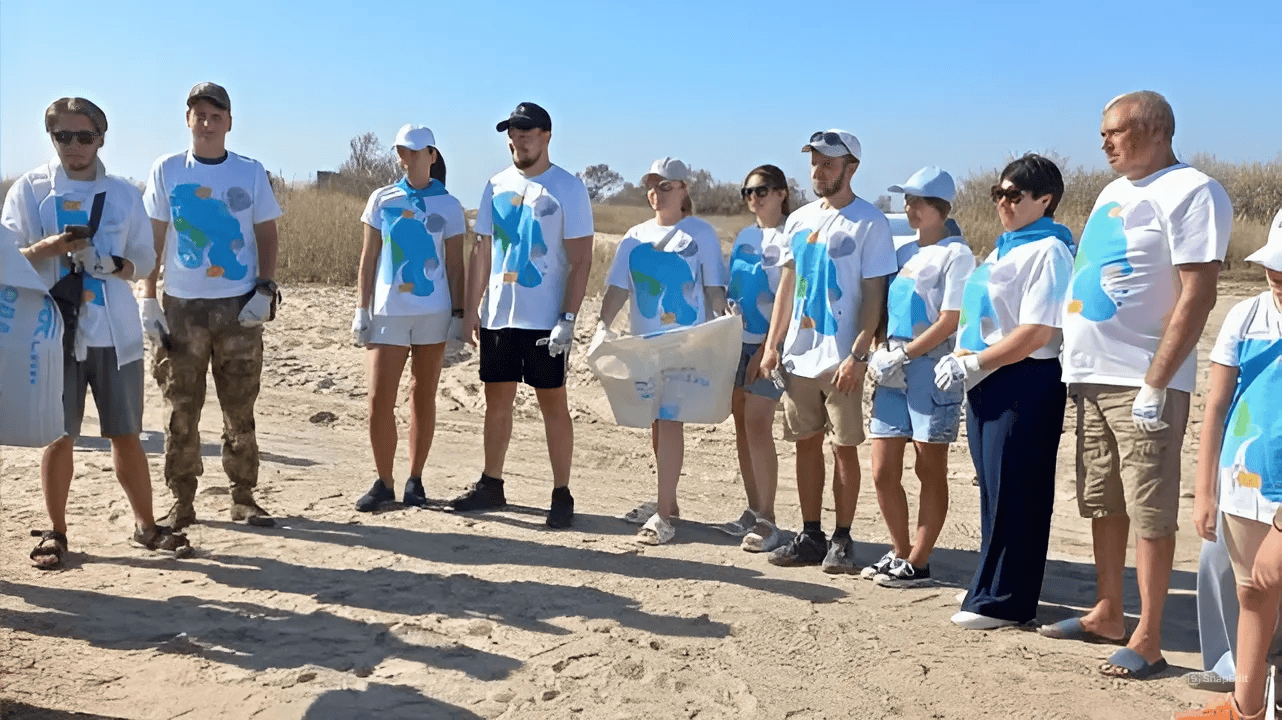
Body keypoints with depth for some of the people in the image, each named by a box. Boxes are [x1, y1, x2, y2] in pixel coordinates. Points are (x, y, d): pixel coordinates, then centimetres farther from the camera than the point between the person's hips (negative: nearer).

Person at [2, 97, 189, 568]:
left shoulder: (123, 193, 8)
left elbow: (145, 260, 10)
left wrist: (112, 265, -11)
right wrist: (45, 249, -18)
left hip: (115, 334, 1)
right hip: (55, 331, -1)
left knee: (127, 435, 7)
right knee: (59, 437, 4)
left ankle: (146, 525, 19)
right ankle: (55, 532, 18)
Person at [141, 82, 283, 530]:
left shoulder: (251, 172, 6)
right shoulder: (166, 171, 4)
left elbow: (267, 235, 7)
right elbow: (152, 239, 5)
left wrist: (265, 289, -5)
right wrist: (148, 300, -1)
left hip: (240, 306, 0)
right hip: (182, 306, 0)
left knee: (240, 410, 4)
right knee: (181, 410, 2)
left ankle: (244, 498, 14)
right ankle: (181, 502, 12)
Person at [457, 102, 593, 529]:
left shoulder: (568, 188, -5)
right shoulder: (496, 186, 10)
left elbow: (581, 260, -9)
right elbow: (481, 253, 13)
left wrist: (567, 319, -16)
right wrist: (470, 309, 7)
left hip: (544, 319, -5)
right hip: (496, 316, 5)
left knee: (553, 402, 1)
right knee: (497, 400, 12)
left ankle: (561, 494, 9)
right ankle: (491, 485, 25)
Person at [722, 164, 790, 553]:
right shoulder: (744, 237, 14)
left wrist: (768, 349, -16)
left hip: (770, 344, -7)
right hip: (738, 341, 7)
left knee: (757, 425, -11)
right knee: (742, 425, 9)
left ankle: (766, 520, -4)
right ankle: (753, 511, 19)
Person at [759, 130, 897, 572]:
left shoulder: (869, 222, -6)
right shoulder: (799, 220, 11)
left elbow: (874, 295, -10)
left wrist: (857, 356, -17)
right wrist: (771, 344, 8)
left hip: (841, 358, -6)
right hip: (798, 354, 6)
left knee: (844, 447, 2)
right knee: (806, 443, 10)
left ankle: (842, 540, 12)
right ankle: (810, 536, 21)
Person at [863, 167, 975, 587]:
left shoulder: (955, 254, -5)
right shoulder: (904, 252, 17)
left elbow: (950, 322, -12)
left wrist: (901, 356, -14)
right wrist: (878, 355, 3)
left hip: (932, 368, -7)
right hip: (892, 370, 7)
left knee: (930, 471, 2)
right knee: (883, 473, 7)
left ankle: (917, 562, 10)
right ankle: (900, 552, 22)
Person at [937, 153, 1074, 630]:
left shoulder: (1048, 251, -13)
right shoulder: (1005, 248, 16)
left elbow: (1037, 333, -20)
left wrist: (971, 363, -17)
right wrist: (959, 357, 6)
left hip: (1025, 383, -9)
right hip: (987, 383, 9)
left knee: (1014, 492, -2)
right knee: (993, 488, 15)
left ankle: (1004, 600, 8)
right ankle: (991, 585, 26)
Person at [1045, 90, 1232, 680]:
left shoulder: (1191, 192, -10)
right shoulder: (1114, 193, 17)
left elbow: (1197, 295, -16)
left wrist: (1154, 384, -20)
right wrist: (1078, 367, 16)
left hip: (1142, 382, -8)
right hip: (1092, 377, 9)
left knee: (1149, 511, -2)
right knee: (1103, 503, 15)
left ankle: (1147, 640, 6)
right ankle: (1107, 615, 27)